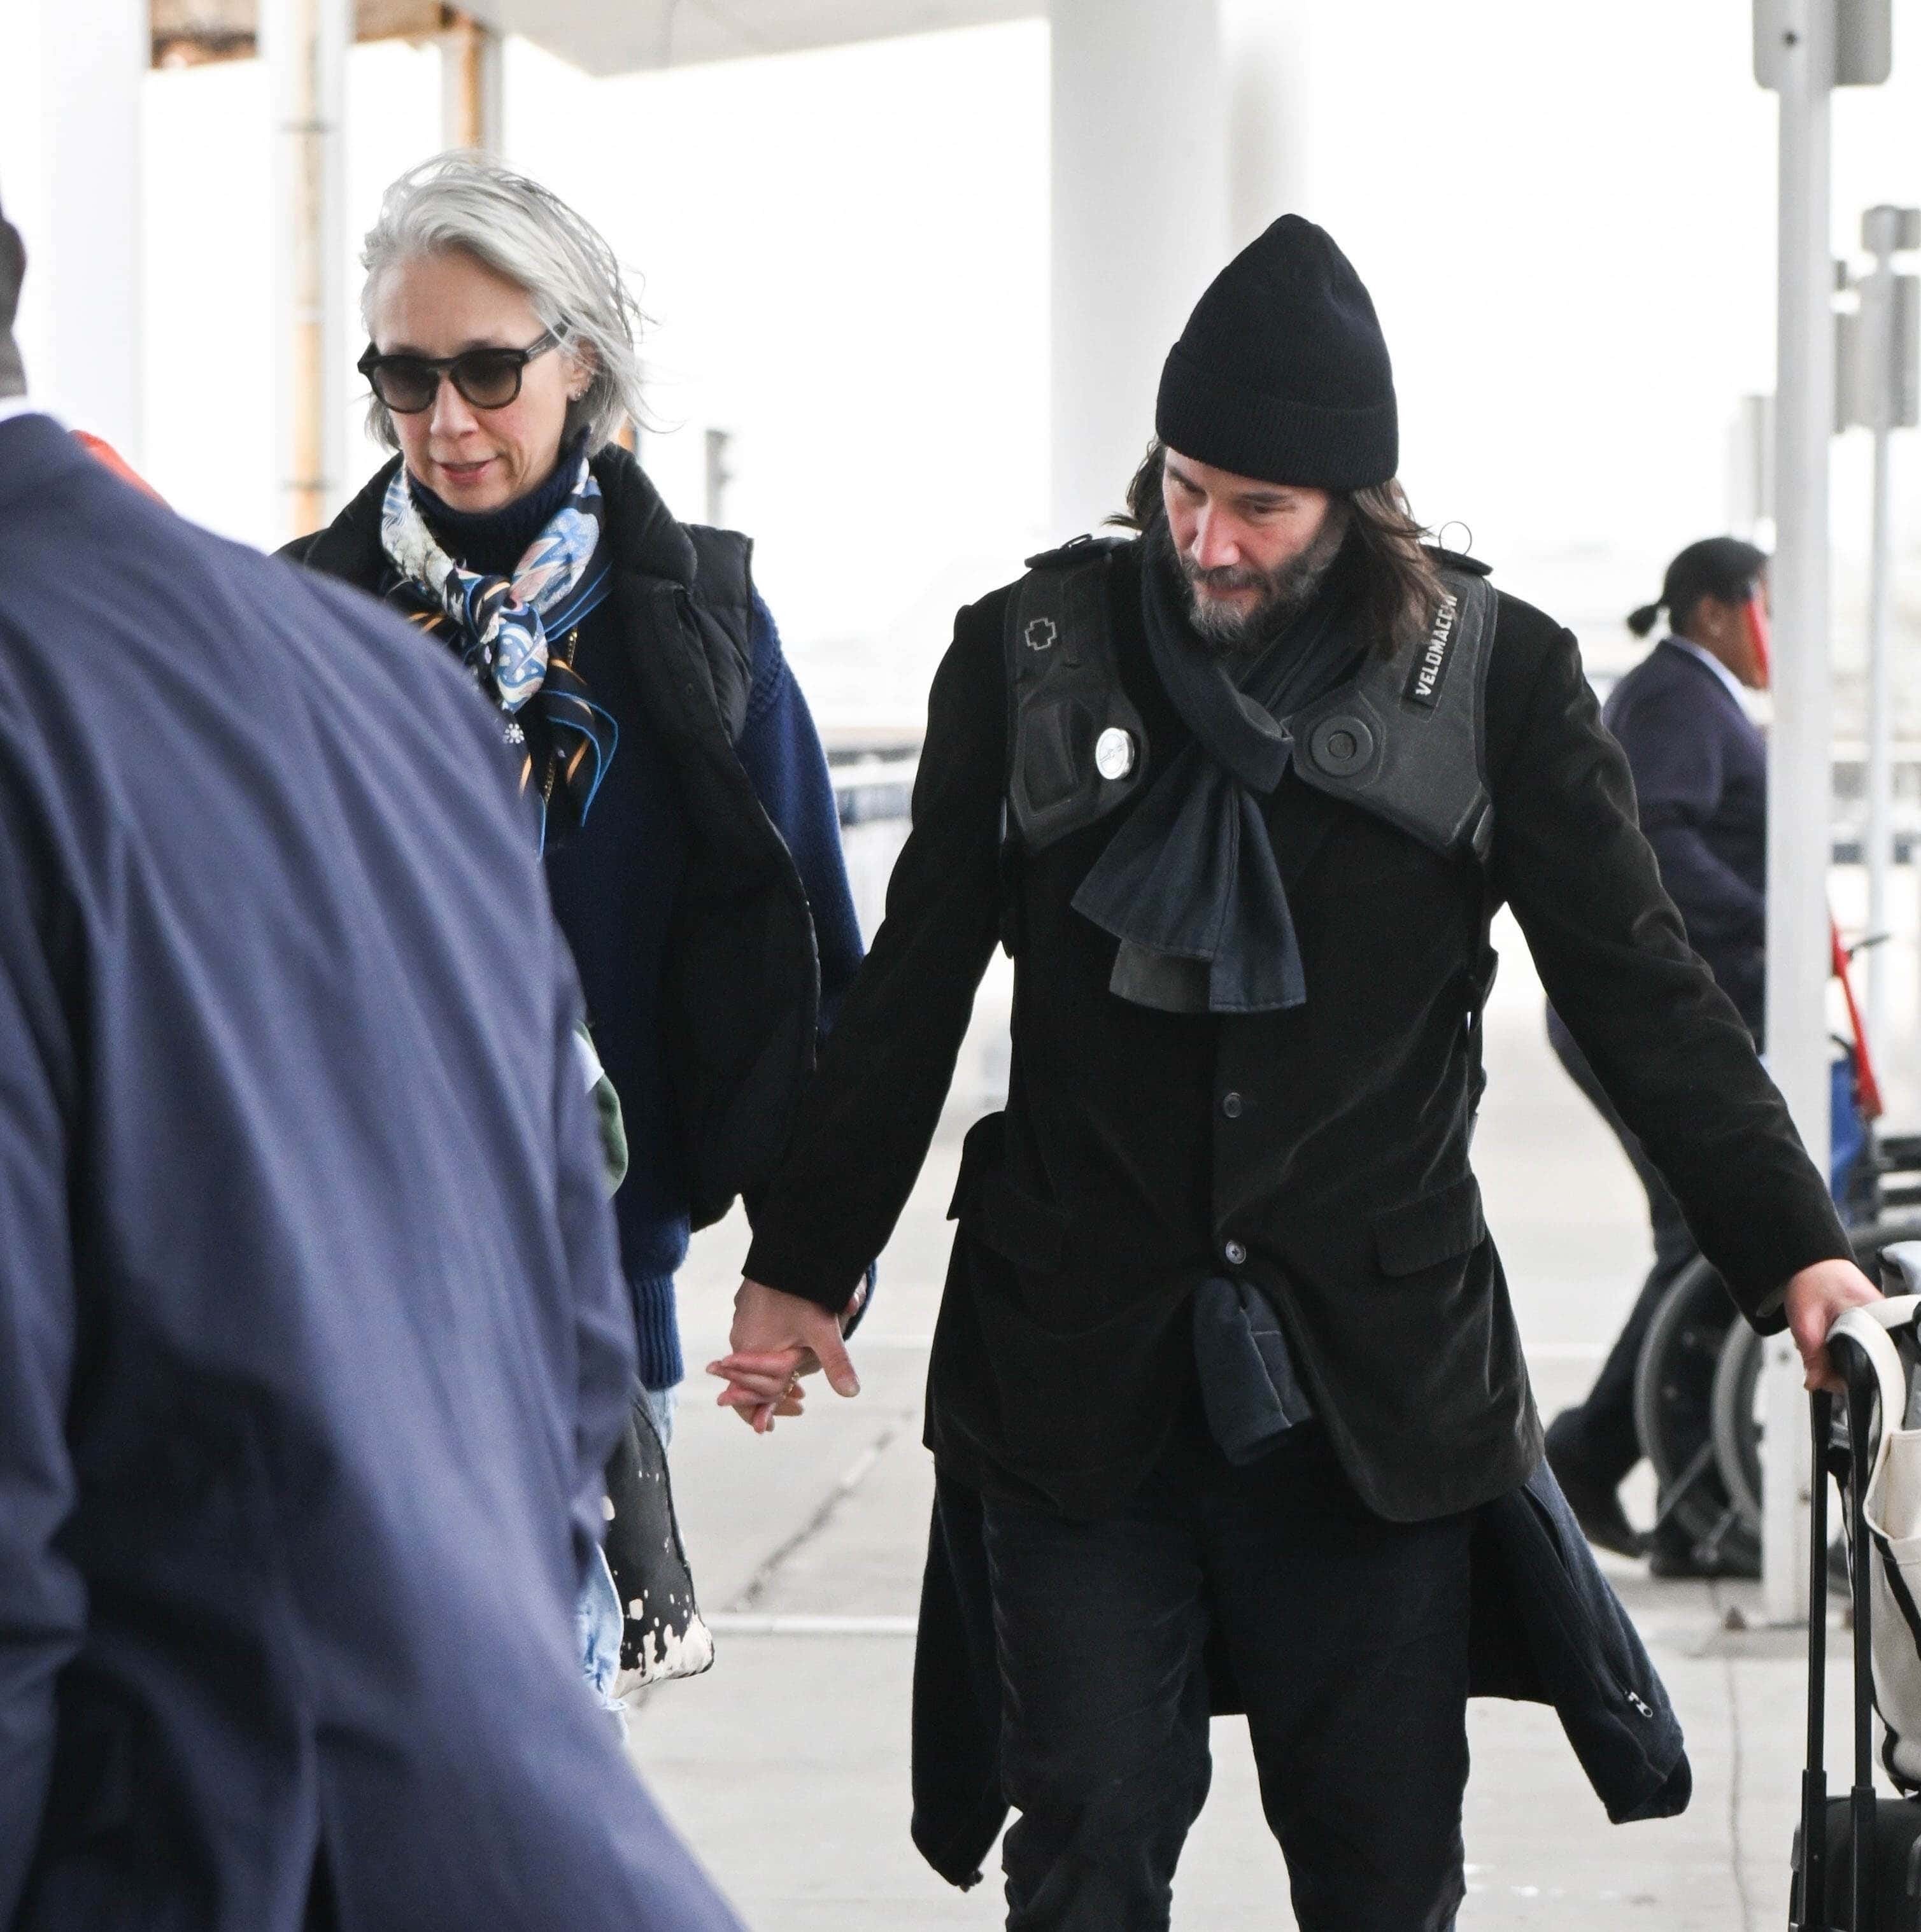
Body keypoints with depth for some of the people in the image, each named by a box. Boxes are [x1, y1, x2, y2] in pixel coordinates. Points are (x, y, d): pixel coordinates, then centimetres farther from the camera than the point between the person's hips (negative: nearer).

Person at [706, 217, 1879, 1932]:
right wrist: (801, 1266, 10)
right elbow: (911, 994, 10)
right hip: (1079, 1381, 0)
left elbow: (1640, 989, 4)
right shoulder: (1031, 654, 3)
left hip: (1371, 1385, 0)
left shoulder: (1494, 677, 1)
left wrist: (1794, 1253, -4)